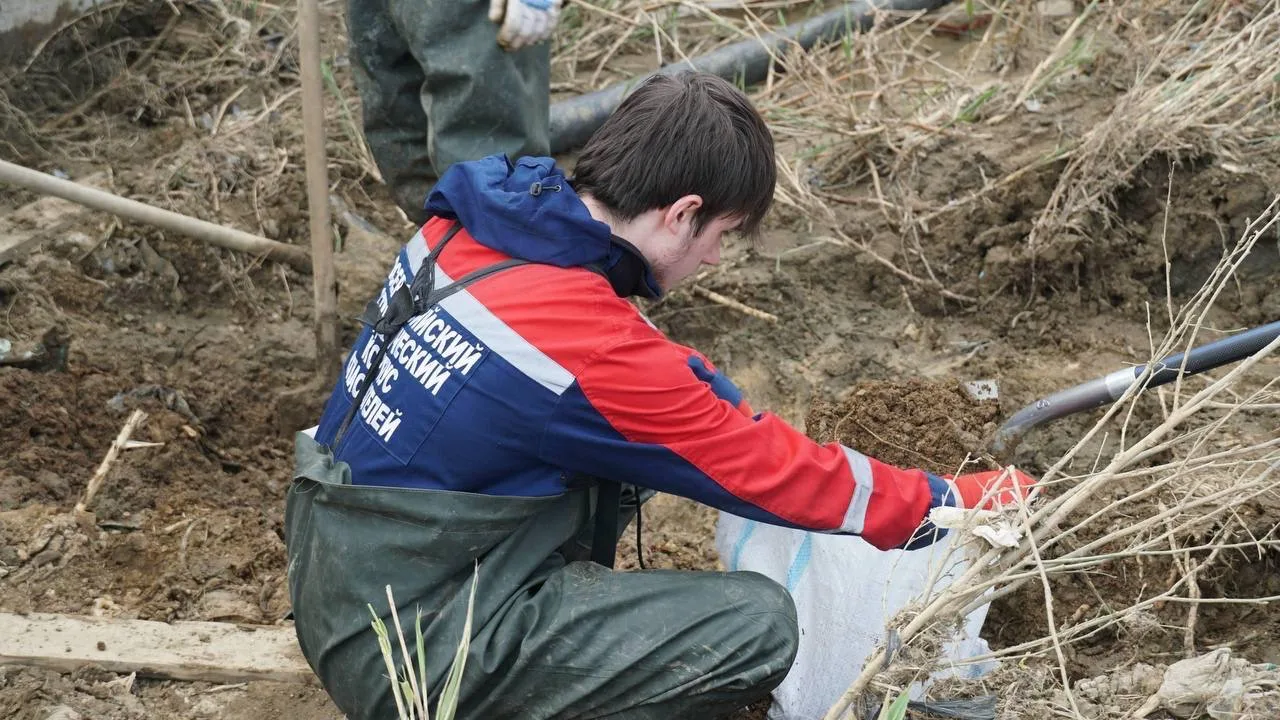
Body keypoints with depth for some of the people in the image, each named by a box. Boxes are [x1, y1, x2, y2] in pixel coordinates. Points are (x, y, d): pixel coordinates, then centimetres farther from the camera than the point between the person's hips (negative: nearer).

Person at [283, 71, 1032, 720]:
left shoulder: (476, 225, -2)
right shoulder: (585, 341, -24)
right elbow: (767, 472, -12)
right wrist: (949, 504, 0)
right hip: (407, 651, -9)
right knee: (761, 625, -13)